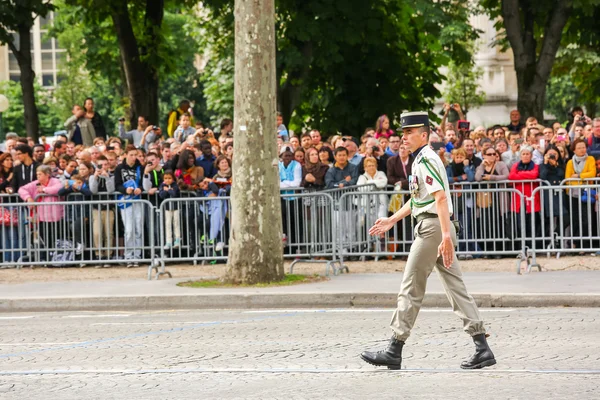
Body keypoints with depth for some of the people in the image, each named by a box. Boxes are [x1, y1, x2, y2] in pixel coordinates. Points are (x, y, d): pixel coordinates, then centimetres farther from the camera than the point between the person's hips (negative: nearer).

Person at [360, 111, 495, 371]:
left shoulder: (426, 160, -14)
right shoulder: (420, 160, 18)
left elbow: (441, 198, -24)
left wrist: (446, 236, -30)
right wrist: (391, 220, 29)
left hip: (432, 228, -10)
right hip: (438, 229, 10)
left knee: (411, 289, -3)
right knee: (455, 287, 6)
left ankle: (394, 351, 3)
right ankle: (482, 348, 3)